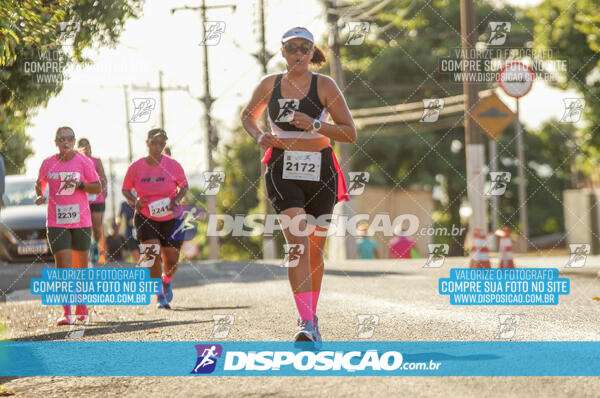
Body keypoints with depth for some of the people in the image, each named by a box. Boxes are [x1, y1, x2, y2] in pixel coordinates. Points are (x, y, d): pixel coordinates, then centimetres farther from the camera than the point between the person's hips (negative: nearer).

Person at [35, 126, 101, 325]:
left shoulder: (83, 161, -1)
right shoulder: (48, 163, 5)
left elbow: (98, 188, 1)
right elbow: (39, 183, 22)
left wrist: (79, 184, -16)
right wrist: (40, 195, 1)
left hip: (81, 221, 0)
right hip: (56, 223, 0)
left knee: (81, 266, 9)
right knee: (63, 265, -12)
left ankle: (82, 309, 26)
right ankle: (66, 313, -15)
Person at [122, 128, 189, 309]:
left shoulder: (173, 165, -8)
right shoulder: (136, 167, -7)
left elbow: (184, 185, 5)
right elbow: (125, 190, 5)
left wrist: (177, 199, -15)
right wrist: (134, 201, -16)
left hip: (171, 219, 1)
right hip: (146, 218, -1)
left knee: (171, 261, 2)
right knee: (154, 254, -19)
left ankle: (167, 281, 39)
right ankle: (160, 296, -6)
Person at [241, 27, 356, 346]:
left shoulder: (324, 86, -2)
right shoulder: (270, 84, 4)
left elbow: (350, 133, -4)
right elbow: (248, 116, 21)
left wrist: (315, 124, -18)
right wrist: (259, 137, 0)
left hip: (320, 171, 1)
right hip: (283, 171, -1)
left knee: (315, 249, 9)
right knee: (297, 242, -18)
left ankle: (311, 316, 29)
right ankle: (306, 323, -26)